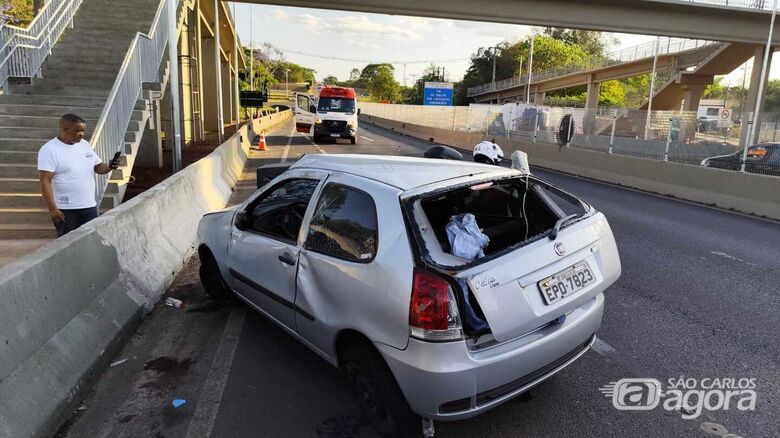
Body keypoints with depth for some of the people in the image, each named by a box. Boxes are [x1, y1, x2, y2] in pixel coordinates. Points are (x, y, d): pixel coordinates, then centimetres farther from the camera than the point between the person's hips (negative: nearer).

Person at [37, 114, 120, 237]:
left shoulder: (84, 144, 9)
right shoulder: (49, 150, -11)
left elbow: (98, 166, 16)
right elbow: (45, 181, -16)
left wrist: (109, 167, -9)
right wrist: (52, 209, -21)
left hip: (90, 206, 6)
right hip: (65, 209, -6)